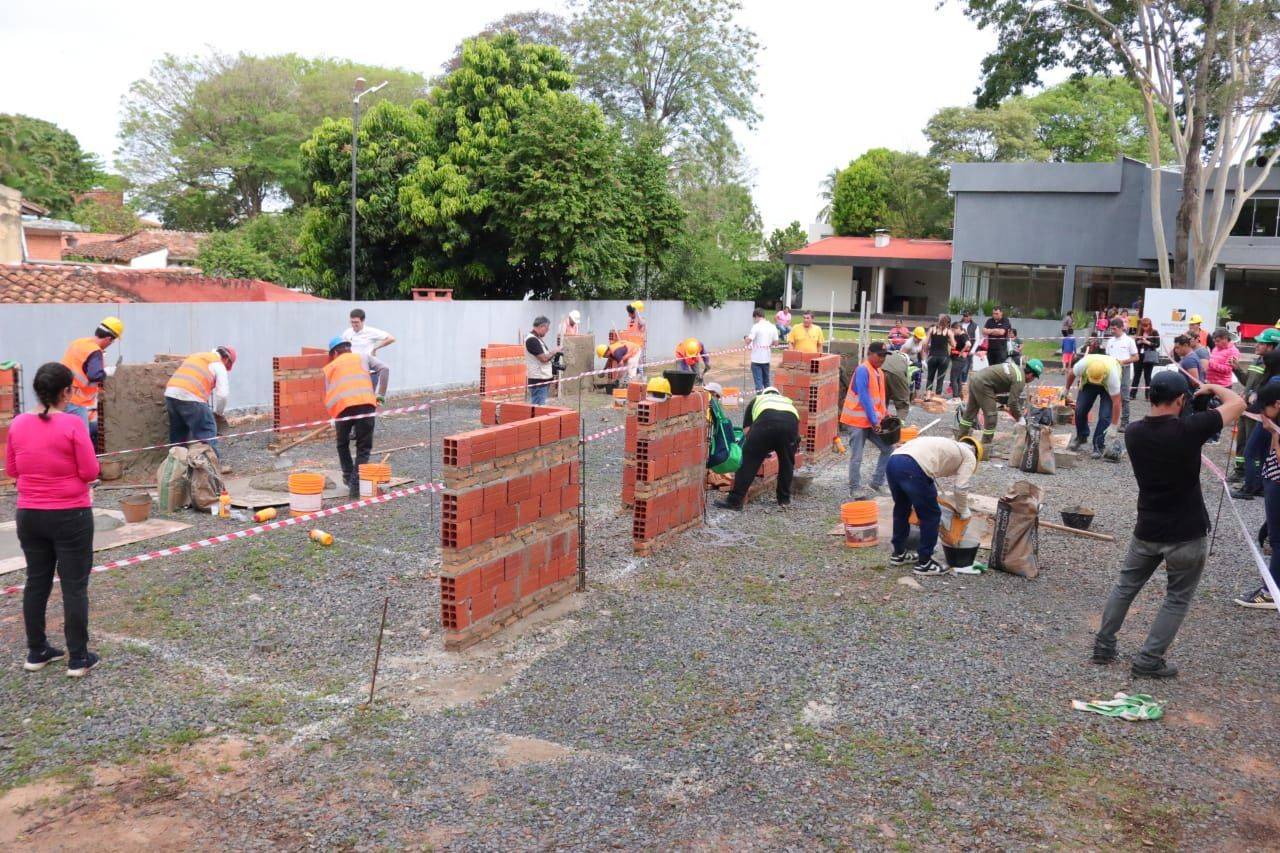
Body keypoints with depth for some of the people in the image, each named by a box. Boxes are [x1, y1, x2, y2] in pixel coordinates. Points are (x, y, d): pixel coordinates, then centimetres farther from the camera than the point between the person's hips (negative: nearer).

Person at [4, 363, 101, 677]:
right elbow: (90, 472, -15)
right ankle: (78, 658, 9)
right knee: (74, 586, 3)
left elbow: (11, 470, 10)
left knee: (36, 582, 16)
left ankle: (36, 652, 26)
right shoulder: (73, 424, -17)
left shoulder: (18, 424, 0)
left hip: (29, 515, 5)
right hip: (71, 516, -5)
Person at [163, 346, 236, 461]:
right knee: (207, 430, 1)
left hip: (171, 393, 7)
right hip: (190, 397, -7)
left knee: (178, 432, 20)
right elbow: (222, 394, 1)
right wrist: (218, 411, 18)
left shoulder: (196, 355, 30)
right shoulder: (219, 365, 8)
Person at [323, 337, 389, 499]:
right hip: (366, 404, -1)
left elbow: (328, 395, 19)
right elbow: (383, 368, 8)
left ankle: (348, 477, 32)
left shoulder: (330, 367, 26)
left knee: (343, 444, 26)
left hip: (341, 406, 1)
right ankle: (356, 484, -3)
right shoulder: (363, 358, 24)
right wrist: (380, 394, 12)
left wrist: (333, 415, 28)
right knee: (364, 447, 8)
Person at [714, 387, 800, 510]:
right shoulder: (788, 401, 44)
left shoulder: (757, 400, 38)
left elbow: (746, 431, 30)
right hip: (790, 422, 2)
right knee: (787, 462, 23)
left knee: (748, 459, 6)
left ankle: (735, 500, 6)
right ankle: (784, 499, 30)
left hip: (766, 421, -2)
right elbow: (797, 431, 45)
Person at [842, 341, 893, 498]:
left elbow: (880, 397, 16)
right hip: (859, 420, -8)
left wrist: (883, 417, 3)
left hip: (874, 421, 8)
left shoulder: (879, 373, 11)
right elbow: (864, 397, -20)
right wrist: (874, 420, -19)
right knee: (856, 457, -2)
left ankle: (877, 483, 17)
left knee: (888, 449, 7)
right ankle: (855, 489, 9)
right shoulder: (863, 370, -15)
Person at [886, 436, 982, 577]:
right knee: (931, 516, 9)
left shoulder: (948, 446, 39)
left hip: (893, 461, 8)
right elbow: (961, 488, 8)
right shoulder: (969, 456, 18)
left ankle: (898, 554, 40)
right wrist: (962, 511, 25)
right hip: (913, 468, -8)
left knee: (901, 509, 27)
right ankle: (924, 563, 16)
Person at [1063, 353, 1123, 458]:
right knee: (1080, 410, -6)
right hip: (1088, 383, 3)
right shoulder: (1083, 364, -37)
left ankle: (1098, 447, -5)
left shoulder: (1112, 373, -41)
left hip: (1108, 386, -3)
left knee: (1105, 415, -15)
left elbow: (1116, 402, -35)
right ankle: (1081, 437, 18)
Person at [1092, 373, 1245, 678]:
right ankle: (1147, 661, 13)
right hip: (1187, 534, -4)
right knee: (1177, 600, 11)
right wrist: (1213, 387, 12)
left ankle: (1103, 647, 24)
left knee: (1125, 587, 19)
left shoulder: (1133, 433, -6)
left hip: (1147, 530, 4)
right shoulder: (1189, 429, -20)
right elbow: (1238, 403, -5)